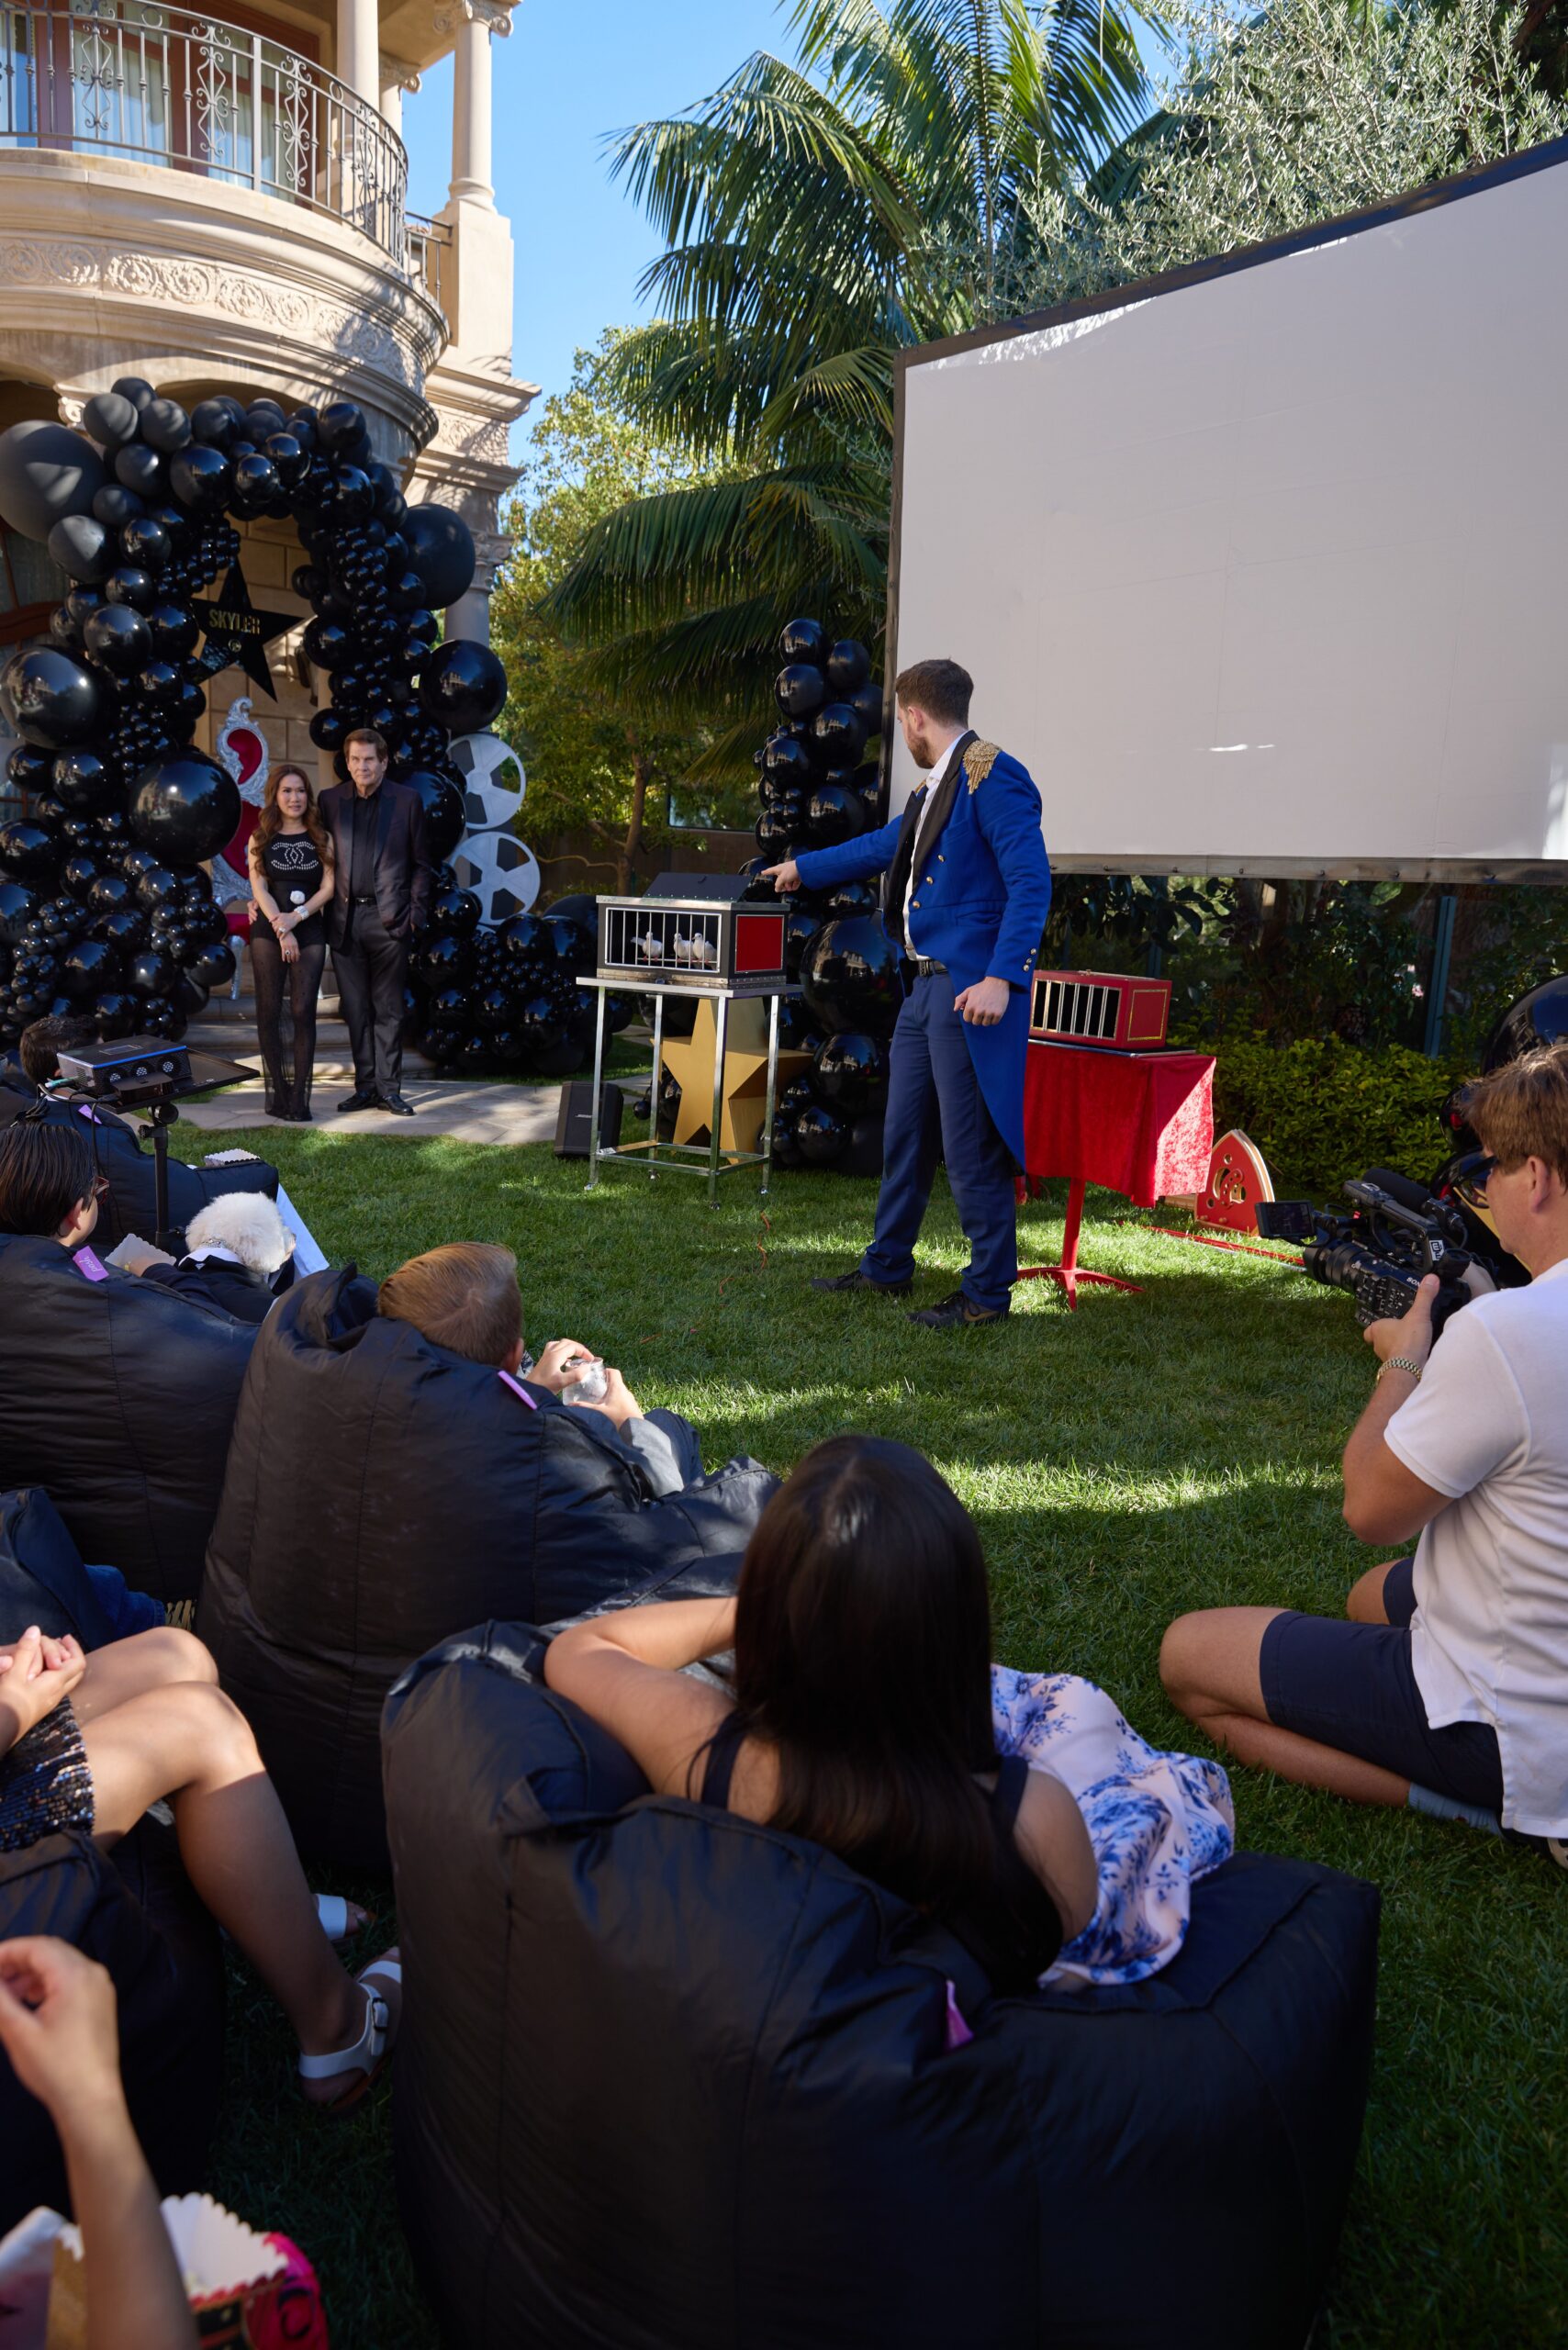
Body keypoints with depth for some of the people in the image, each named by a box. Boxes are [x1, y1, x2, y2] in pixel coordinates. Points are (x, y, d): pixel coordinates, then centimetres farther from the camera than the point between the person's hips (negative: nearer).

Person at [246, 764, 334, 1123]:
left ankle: (299, 1097, -5)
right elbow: (259, 888, -1)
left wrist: (297, 917, -12)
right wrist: (281, 930, -12)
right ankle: (277, 1093, 6)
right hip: (268, 931, 0)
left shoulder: (321, 838, 8)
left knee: (303, 1011, -7)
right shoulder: (260, 838, 8)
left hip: (310, 930, 0)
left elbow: (328, 886, 0)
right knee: (269, 1011, 0)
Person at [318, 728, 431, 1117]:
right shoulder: (330, 800, 8)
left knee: (388, 1009, 2)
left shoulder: (407, 801, 4)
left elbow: (420, 863, 6)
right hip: (344, 920, 2)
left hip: (389, 920, -2)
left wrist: (416, 910, -2)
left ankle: (388, 1088, 8)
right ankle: (365, 1086, 14)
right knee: (356, 1009, 6)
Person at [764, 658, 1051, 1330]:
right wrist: (803, 867, 45)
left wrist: (1001, 979, -26)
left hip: (969, 990, -10)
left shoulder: (993, 777, -12)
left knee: (970, 1147, -4)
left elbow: (1031, 883, -19)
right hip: (926, 984, 10)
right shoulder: (936, 787, 17)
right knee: (905, 1134, 17)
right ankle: (886, 1267, 30)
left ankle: (988, 1293, 7)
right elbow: (885, 846, 33)